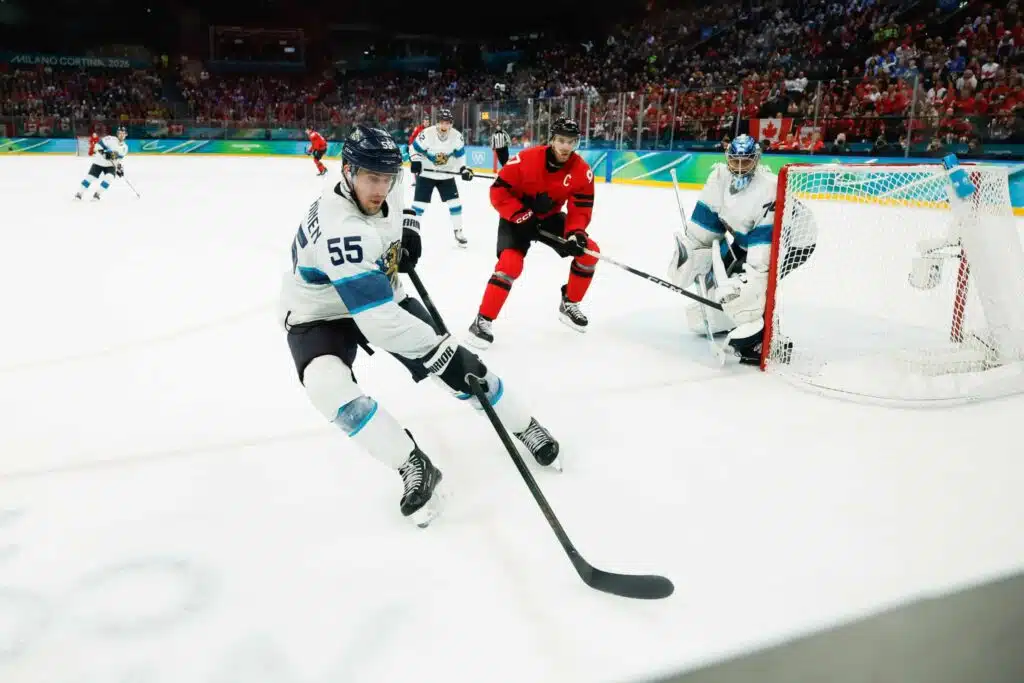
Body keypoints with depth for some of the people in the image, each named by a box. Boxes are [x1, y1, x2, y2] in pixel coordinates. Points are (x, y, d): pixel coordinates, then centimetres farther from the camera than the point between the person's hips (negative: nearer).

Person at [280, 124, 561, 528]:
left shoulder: (385, 188, -13)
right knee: (329, 387, -35)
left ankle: (524, 427, 16)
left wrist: (409, 231, -4)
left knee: (456, 362, -3)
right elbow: (380, 324, -41)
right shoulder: (340, 231, -38)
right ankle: (414, 468, -24)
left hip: (381, 298, 6)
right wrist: (438, 347, -32)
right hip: (320, 316, -6)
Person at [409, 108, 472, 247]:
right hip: (426, 174, -3)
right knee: (419, 203, -6)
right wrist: (415, 161, -26)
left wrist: (463, 169, -7)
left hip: (446, 174, 3)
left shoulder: (457, 136, -12)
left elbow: (460, 154, 3)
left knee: (454, 202, 0)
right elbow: (415, 148, -10)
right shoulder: (426, 133, -23)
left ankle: (458, 232, 15)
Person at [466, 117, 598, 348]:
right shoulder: (526, 159, -26)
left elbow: (581, 209, -12)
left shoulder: (582, 171, -16)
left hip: (550, 217, 5)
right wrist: (520, 215, -27)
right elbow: (498, 191, -20)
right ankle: (483, 320, -16)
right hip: (517, 217, -5)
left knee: (589, 251, -4)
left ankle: (569, 305, 15)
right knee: (510, 263, -26)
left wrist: (576, 233, -30)